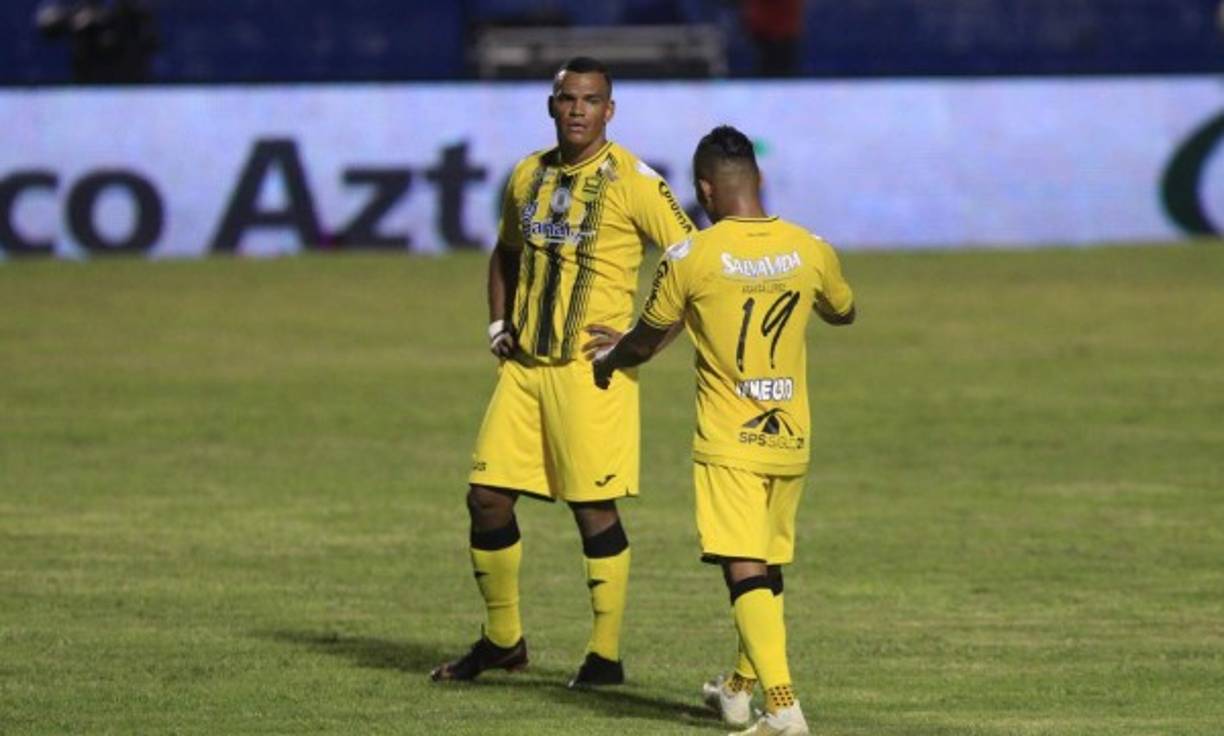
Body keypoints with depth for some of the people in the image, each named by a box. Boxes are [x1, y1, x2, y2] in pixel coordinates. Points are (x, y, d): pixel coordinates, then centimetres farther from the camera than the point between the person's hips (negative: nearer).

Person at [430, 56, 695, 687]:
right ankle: (502, 640, 19)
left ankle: (606, 654, 5)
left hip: (590, 369, -6)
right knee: (487, 496, 4)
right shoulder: (529, 176, 11)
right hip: (524, 365, 6)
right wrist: (498, 324, 15)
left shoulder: (632, 181, -8)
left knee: (594, 509, -4)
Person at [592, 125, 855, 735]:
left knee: (745, 570, -10)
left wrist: (607, 363, 28)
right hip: (791, 439, 5)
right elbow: (843, 313, 22)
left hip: (728, 442, -5)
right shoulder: (810, 251, 0)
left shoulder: (689, 259, -10)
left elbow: (644, 342, 6)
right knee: (769, 566, 19)